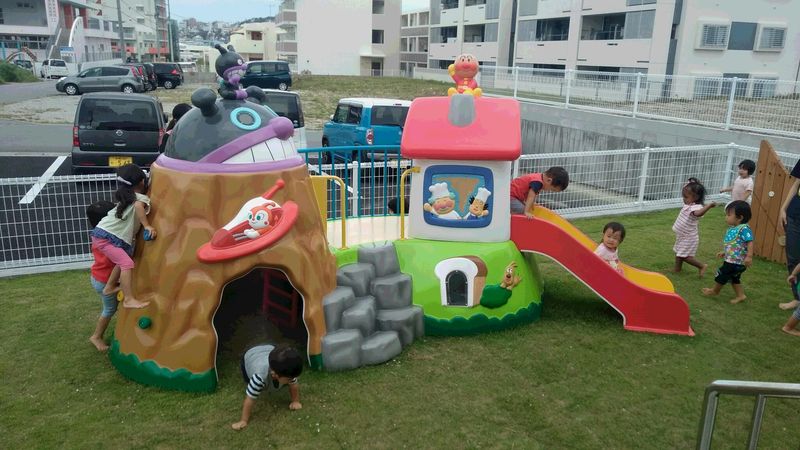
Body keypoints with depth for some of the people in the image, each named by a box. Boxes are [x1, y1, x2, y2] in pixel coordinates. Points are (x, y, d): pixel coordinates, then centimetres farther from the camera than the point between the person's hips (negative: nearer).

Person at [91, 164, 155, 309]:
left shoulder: (126, 197, 20)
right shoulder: (141, 198, -8)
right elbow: (138, 206, -29)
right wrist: (147, 226, -28)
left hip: (102, 233, 10)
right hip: (105, 236, -10)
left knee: (122, 261, 23)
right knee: (127, 263, -17)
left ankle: (110, 287, 39)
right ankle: (129, 300, -22)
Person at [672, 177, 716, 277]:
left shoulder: (697, 207, -29)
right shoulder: (688, 205, 0)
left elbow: (698, 213, -56)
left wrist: (709, 205, -65)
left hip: (689, 237, -10)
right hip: (682, 235, 10)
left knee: (685, 256, -5)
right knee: (678, 252, 21)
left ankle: (702, 266, 12)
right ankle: (677, 268, 36)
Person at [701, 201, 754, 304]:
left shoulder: (744, 229, -22)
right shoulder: (732, 229, 6)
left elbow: (750, 242, -27)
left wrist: (749, 256, -33)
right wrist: (724, 252, 24)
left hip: (736, 262, -9)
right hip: (731, 260, 9)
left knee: (721, 275, 8)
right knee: (734, 278, 20)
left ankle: (714, 290, 28)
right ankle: (740, 295, 31)